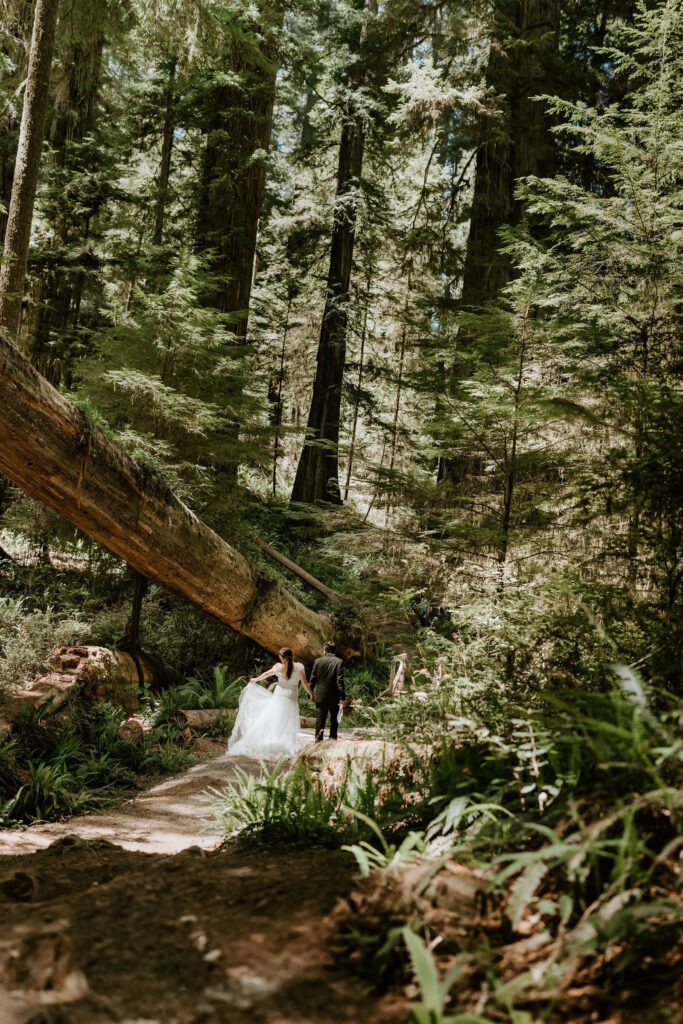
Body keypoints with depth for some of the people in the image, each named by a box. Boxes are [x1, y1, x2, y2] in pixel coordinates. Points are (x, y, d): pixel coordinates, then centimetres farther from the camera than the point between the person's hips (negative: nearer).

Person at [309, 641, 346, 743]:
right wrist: (343, 697, -13)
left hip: (320, 696, 1)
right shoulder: (339, 662, -7)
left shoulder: (318, 661, -1)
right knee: (334, 719, 15)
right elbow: (340, 681, -13)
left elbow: (312, 680, 1)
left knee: (320, 720, 4)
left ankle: (318, 740, -3)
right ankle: (332, 739, 17)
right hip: (334, 697, -1)